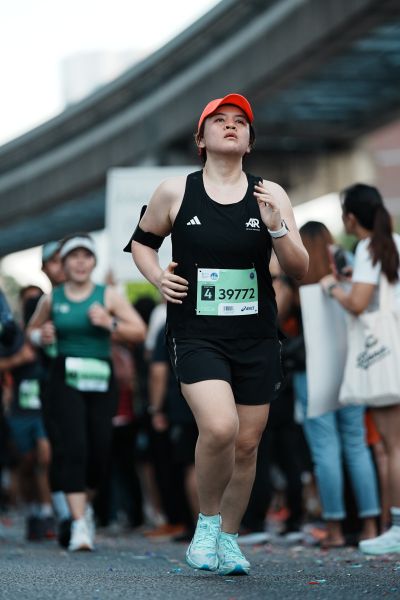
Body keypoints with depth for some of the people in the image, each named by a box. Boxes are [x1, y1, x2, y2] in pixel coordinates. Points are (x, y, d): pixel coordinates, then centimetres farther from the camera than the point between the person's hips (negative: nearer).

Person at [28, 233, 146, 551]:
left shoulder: (108, 296, 3)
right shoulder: (51, 299, 7)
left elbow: (140, 331, -2)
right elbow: (31, 331, 23)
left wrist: (110, 323, -17)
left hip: (100, 381, 1)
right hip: (65, 380, -1)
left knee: (100, 450, 3)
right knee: (72, 448, -13)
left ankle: (84, 503, 33)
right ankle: (80, 523, -13)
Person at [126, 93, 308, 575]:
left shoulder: (270, 195, 4)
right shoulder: (175, 192, 1)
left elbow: (299, 270, 2)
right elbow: (142, 241, 18)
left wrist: (276, 227, -15)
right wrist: (158, 278, 0)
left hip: (256, 337, 3)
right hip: (196, 334, -3)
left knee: (246, 443, 6)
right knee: (219, 428, -23)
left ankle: (228, 538, 26)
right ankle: (206, 522, 1)